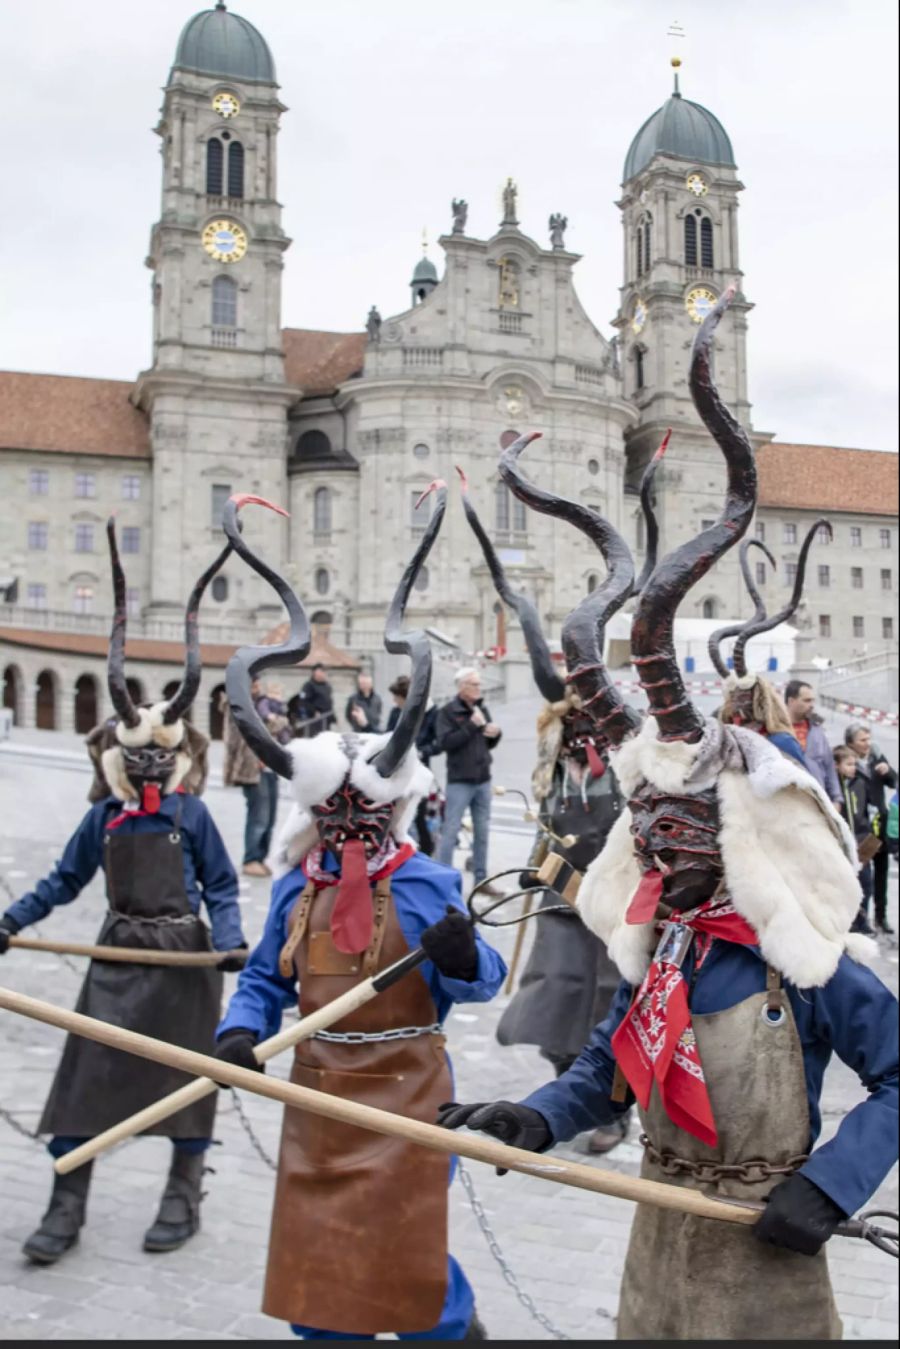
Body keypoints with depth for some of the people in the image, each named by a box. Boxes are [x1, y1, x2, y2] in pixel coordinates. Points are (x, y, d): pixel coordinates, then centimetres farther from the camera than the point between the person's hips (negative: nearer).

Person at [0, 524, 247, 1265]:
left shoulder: (192, 816, -7)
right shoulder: (103, 817, 1)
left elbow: (221, 887, -5)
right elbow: (65, 880, 8)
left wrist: (229, 941, -20)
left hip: (183, 956, -3)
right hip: (120, 953, 3)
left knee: (186, 1072, 8)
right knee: (89, 1069, 2)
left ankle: (184, 1198, 25)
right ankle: (67, 1206, 13)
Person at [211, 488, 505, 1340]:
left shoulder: (427, 885, -13)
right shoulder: (293, 887, 1)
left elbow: (480, 985, -14)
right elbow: (265, 980, 8)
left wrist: (463, 957, -36)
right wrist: (241, 1031, -10)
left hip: (402, 1091, -4)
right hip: (317, 1089, 5)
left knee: (404, 1249, 6)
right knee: (314, 1249, 15)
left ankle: (454, 1327, 35)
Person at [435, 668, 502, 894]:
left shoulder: (482, 709, 11)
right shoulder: (448, 711, -7)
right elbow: (444, 743, -19)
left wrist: (495, 734, -5)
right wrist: (472, 726, -20)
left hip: (483, 779, 6)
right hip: (459, 781, -6)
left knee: (482, 831, 11)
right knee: (451, 830, -3)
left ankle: (481, 879, 19)